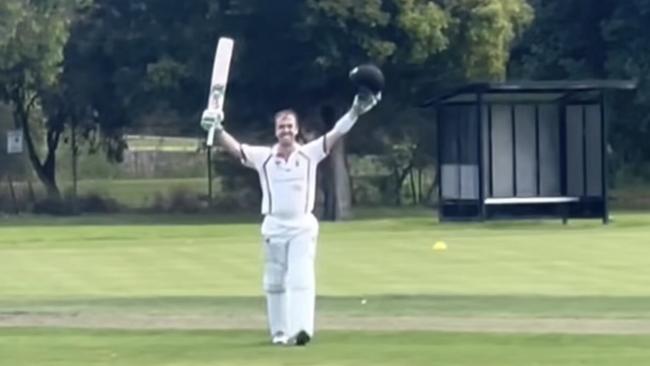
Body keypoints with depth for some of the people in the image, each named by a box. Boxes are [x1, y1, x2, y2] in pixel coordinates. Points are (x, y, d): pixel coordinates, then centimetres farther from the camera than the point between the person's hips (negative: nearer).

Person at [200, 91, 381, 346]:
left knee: (301, 278, -12)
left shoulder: (310, 153, 2)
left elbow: (336, 133, -7)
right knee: (274, 283, 7)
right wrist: (217, 131, -28)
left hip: (303, 225, -2)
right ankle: (280, 332, 18)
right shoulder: (263, 157, 2)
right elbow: (233, 146, -9)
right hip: (274, 226, 2)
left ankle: (301, 329, -23)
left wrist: (355, 111, -20)